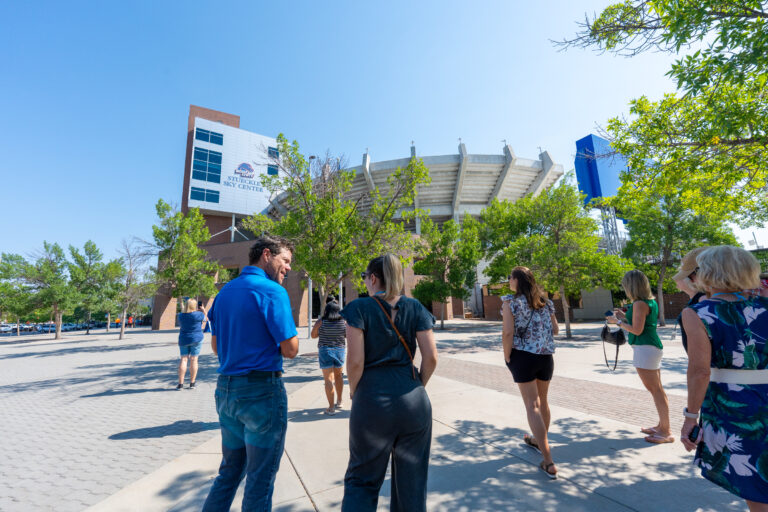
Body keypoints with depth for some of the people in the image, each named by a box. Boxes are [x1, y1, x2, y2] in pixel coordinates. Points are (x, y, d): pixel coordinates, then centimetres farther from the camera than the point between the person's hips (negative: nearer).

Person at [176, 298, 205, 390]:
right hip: (196, 339, -3)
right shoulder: (198, 314, -12)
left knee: (183, 360, 6)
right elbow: (206, 318, 8)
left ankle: (180, 384, 3)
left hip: (183, 340, 3)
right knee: (194, 360, 3)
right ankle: (192, 383, 9)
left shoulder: (181, 315, 0)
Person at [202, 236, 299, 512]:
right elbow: (290, 349, -17)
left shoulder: (225, 291, 9)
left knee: (230, 471, 24)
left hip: (225, 390, 8)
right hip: (262, 391, -8)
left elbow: (216, 346, 15)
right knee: (261, 479, 9)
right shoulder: (272, 291, -17)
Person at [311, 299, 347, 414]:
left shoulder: (321, 321, -10)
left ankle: (331, 407, 0)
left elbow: (313, 335, 1)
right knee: (338, 375, 21)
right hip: (340, 351, 3)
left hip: (325, 352, -3)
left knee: (328, 379, 0)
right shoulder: (343, 322, -5)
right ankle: (339, 401, 33)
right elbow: (347, 335, 8)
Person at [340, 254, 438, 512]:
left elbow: (355, 361, -14)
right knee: (412, 478, 21)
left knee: (361, 480, 18)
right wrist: (417, 385, 11)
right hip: (413, 401, 3)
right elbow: (431, 357, -3)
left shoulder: (359, 308, -9)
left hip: (371, 400, -2)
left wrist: (354, 391, 4)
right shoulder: (415, 307, 0)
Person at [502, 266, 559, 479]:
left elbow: (508, 332, -17)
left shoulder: (510, 302, -10)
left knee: (532, 406, 1)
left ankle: (549, 463, 2)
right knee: (542, 400, 23)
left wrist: (507, 357, -6)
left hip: (523, 356, -6)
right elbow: (555, 330, 9)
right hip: (546, 356, 6)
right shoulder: (545, 302, 7)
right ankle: (539, 441, 45)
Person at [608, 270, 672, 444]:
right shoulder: (651, 301, 13)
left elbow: (637, 330, -19)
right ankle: (662, 425, 28)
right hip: (653, 346, 10)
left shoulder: (640, 304, -16)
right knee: (657, 389, 17)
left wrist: (618, 322, -7)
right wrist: (625, 317, 16)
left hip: (645, 348, -10)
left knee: (656, 390, -4)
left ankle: (666, 432, 3)